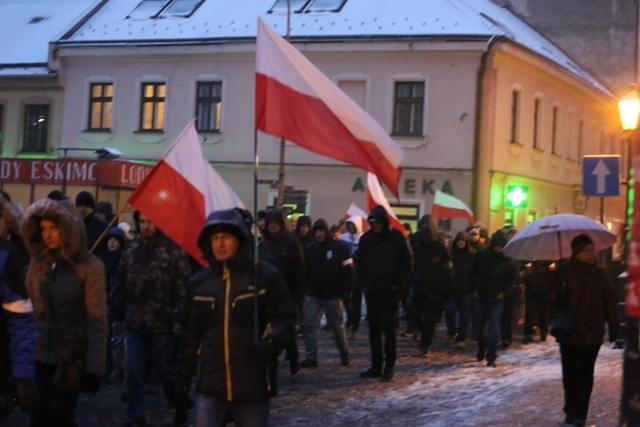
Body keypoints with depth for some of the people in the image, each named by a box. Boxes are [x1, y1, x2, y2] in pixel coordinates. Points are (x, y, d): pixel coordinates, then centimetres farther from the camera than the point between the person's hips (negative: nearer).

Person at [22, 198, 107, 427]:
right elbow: (31, 311, 6)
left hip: (72, 360, -4)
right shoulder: (38, 263, 6)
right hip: (43, 357, 4)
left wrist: (94, 368, -15)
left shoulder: (89, 266, -9)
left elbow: (97, 321, -11)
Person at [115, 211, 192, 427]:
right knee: (134, 373, 4)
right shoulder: (130, 249, 9)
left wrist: (179, 318, -14)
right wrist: (119, 314, 12)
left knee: (166, 370, 9)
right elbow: (121, 283, 14)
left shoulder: (173, 250, -7)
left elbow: (183, 288, -10)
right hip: (134, 324, 4)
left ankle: (181, 408, 30)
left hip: (161, 324, -4)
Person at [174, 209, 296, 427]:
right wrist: (183, 378, 14)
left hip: (253, 385, -2)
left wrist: (271, 341, -22)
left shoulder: (265, 275, -4)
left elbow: (285, 318, -1)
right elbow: (191, 335, 14)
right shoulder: (199, 282, 8)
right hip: (210, 386, 3)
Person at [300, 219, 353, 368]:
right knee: (309, 325, -5)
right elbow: (305, 271, 9)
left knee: (337, 326, 9)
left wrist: (345, 291, -10)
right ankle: (310, 357, -2)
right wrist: (304, 290, 3)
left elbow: (348, 271, -5)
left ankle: (344, 353, 27)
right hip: (313, 295, 3)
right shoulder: (310, 248, 5)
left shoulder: (339, 247, -5)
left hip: (333, 295, -3)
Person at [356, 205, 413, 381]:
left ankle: (389, 365, 4)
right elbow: (359, 263, 11)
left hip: (391, 292, -4)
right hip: (372, 292, 4)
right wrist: (362, 284, 2)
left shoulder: (397, 237, -4)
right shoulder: (366, 238, 4)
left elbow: (407, 263, -2)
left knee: (388, 328, -6)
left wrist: (398, 284, -7)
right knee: (374, 330, 5)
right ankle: (376, 366, 12)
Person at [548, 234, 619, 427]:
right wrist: (559, 295, -20)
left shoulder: (600, 274, 3)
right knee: (570, 375, 2)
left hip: (592, 334, 0)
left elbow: (609, 301, 8)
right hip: (568, 332, 0)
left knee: (585, 375, 3)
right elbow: (552, 300, 3)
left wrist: (613, 328, 7)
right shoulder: (564, 273, 0)